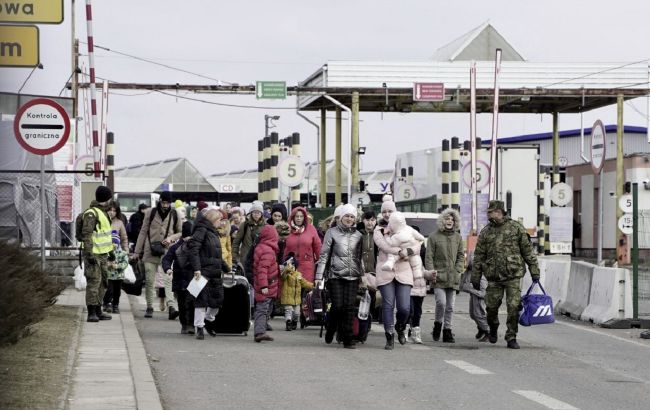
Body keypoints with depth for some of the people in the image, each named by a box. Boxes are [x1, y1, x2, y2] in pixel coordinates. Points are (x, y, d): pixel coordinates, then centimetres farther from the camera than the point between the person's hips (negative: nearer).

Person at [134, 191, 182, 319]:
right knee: (149, 281, 2)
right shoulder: (150, 213, 5)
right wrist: (137, 251, 9)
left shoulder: (174, 215, 6)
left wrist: (171, 238, -6)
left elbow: (181, 232, 15)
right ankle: (149, 307, 14)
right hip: (150, 251, 1)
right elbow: (143, 232, 9)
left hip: (167, 252, -1)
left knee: (169, 280, -16)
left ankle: (172, 306, -26)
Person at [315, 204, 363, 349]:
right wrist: (319, 275, -2)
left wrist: (363, 274, 12)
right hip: (336, 275, -2)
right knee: (338, 306, -8)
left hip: (353, 277, 2)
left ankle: (347, 339, -1)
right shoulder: (332, 232, 4)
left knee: (350, 307, -5)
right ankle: (330, 330, 20)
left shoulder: (358, 235, 12)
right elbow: (324, 255, 3)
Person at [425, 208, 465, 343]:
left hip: (453, 278, 4)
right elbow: (429, 257, -1)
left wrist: (458, 270, 2)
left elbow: (461, 256, 15)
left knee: (450, 306, 5)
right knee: (441, 302, -16)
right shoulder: (434, 237, 0)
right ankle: (438, 325, 6)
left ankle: (447, 330, 12)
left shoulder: (457, 237, 11)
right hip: (439, 276, -4)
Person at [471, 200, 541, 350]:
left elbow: (528, 251, 4)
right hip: (494, 277, 2)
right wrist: (476, 277, 7)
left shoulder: (516, 228, 2)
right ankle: (493, 329, 32)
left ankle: (511, 337, 3)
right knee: (491, 306, 3)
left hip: (513, 275, -2)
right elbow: (478, 256, 10)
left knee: (514, 307, -7)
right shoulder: (486, 232, 8)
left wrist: (534, 271, 1)